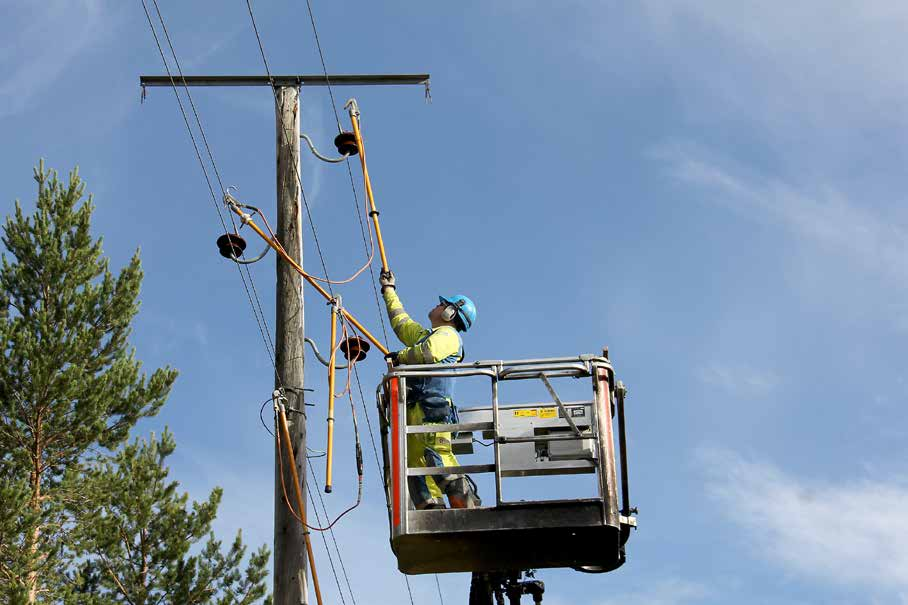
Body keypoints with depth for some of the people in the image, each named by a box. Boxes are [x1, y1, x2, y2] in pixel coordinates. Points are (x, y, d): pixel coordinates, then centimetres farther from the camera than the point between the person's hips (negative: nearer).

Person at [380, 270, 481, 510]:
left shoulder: (448, 335, 4)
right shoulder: (424, 335, 33)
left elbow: (428, 353, -18)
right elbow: (401, 322, 49)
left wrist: (401, 356, -1)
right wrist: (389, 290, 57)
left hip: (431, 409, -9)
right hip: (415, 410, 9)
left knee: (437, 461, -23)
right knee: (416, 465, -3)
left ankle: (469, 509, -28)